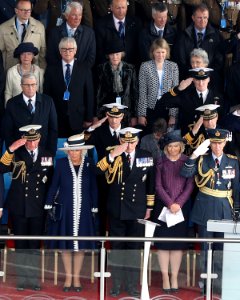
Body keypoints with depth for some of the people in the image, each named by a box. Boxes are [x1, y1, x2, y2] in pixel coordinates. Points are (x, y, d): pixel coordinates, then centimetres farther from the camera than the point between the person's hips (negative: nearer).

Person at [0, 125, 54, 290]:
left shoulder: (47, 156, 4)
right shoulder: (16, 154, -2)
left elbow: (51, 180, 11)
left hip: (39, 207, 1)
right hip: (19, 207, -1)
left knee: (35, 245, 7)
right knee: (21, 245, 6)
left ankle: (34, 278, 14)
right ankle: (22, 278, 14)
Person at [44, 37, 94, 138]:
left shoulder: (85, 69, 5)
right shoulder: (51, 70, 5)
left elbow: (89, 94, 5)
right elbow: (46, 94, 5)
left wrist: (89, 118, 2)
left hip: (78, 119, 0)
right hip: (57, 120, 0)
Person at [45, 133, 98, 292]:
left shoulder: (89, 163, -2)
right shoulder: (61, 163, -4)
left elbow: (93, 188, 3)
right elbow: (54, 186, 1)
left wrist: (95, 208, 1)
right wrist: (49, 205, -3)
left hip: (83, 211, 1)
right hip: (65, 210, 0)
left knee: (81, 245, 5)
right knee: (66, 245, 5)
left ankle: (76, 277, 18)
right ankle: (68, 277, 17)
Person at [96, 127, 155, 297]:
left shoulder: (146, 157, 0)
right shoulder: (112, 157, -4)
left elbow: (150, 183, 6)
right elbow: (97, 171, -19)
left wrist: (149, 207, 6)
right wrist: (113, 154, -28)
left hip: (137, 211, 1)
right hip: (116, 211, -1)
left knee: (135, 249, 7)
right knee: (116, 248, 7)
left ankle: (132, 286, 17)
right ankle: (117, 285, 18)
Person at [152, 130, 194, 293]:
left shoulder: (187, 162, 4)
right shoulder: (160, 162, 4)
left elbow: (190, 185, 0)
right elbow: (158, 186, 0)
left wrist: (178, 203, -11)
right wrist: (170, 203, -11)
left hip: (182, 206, 0)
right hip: (163, 206, 0)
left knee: (178, 242, 1)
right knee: (163, 242, -1)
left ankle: (175, 277, 5)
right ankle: (165, 277, 3)